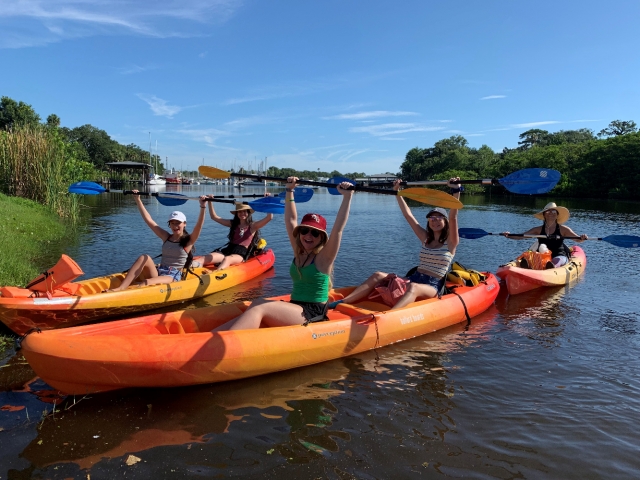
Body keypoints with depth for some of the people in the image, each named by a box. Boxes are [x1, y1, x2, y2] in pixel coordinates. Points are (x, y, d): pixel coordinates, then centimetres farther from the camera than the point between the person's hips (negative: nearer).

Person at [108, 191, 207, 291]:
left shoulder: (188, 241, 1)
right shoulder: (166, 237, 15)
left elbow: (199, 226, -18)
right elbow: (148, 219, 13)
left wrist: (202, 206, -33)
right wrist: (138, 199, 10)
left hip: (173, 277, -4)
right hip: (158, 272, 5)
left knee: (147, 283, -34)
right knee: (145, 258, -25)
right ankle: (120, 288, -34)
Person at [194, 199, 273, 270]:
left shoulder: (253, 226, 6)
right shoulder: (233, 224, 18)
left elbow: (270, 217, -6)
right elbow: (214, 217, 20)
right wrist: (210, 202, 12)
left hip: (240, 254, -5)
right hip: (228, 250, 5)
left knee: (227, 259, -39)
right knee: (206, 258, -23)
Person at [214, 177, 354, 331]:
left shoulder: (324, 257, -6)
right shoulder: (299, 252, 12)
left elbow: (338, 228, -19)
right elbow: (291, 220, 14)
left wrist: (347, 197, -25)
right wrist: (289, 190, 12)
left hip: (312, 314, -7)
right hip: (293, 308, 7)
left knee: (258, 310, -26)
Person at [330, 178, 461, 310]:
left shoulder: (450, 242, 2)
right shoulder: (425, 238, 17)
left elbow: (453, 217, -15)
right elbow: (408, 215, 15)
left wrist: (456, 191, -27)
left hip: (433, 287, -6)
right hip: (414, 279, 6)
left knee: (413, 287, -40)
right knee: (378, 276, -12)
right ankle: (341, 302, -24)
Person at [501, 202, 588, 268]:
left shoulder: (563, 229, 8)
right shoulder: (538, 230, 12)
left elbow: (578, 239, 3)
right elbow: (521, 236, 4)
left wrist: (582, 238, -22)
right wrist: (509, 236, -14)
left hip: (559, 256, -1)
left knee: (556, 262, -39)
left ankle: (552, 267, -73)